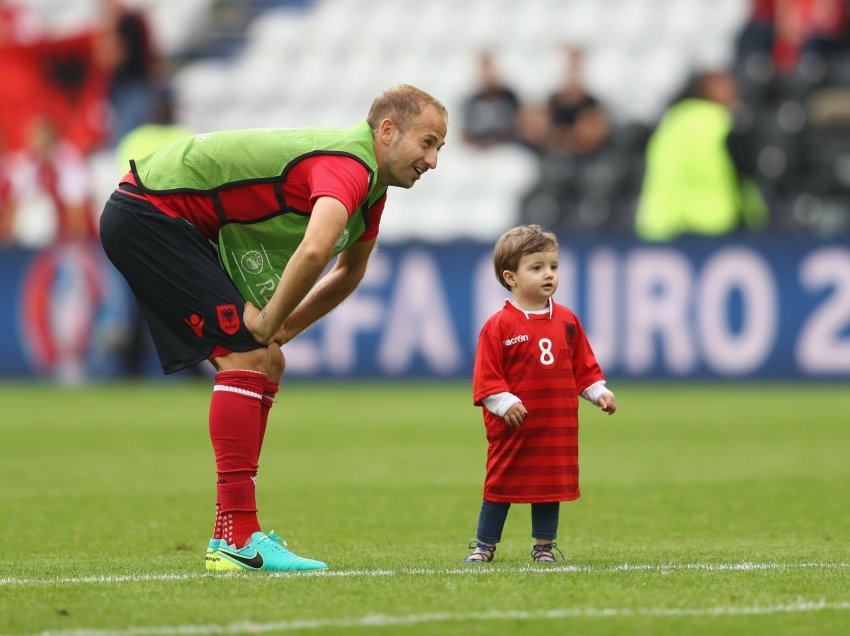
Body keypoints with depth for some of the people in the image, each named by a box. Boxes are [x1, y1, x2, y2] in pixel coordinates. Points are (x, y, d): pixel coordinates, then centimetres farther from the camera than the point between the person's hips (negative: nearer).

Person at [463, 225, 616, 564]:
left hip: (557, 427, 4)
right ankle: (484, 546, 15)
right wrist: (504, 403, -21)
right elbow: (487, 378, -10)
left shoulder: (567, 321, 7)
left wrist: (599, 392, 2)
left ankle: (544, 546, 22)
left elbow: (583, 367, 13)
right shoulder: (499, 326, -9)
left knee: (551, 483, 10)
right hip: (514, 426, -4)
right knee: (502, 485, 3)